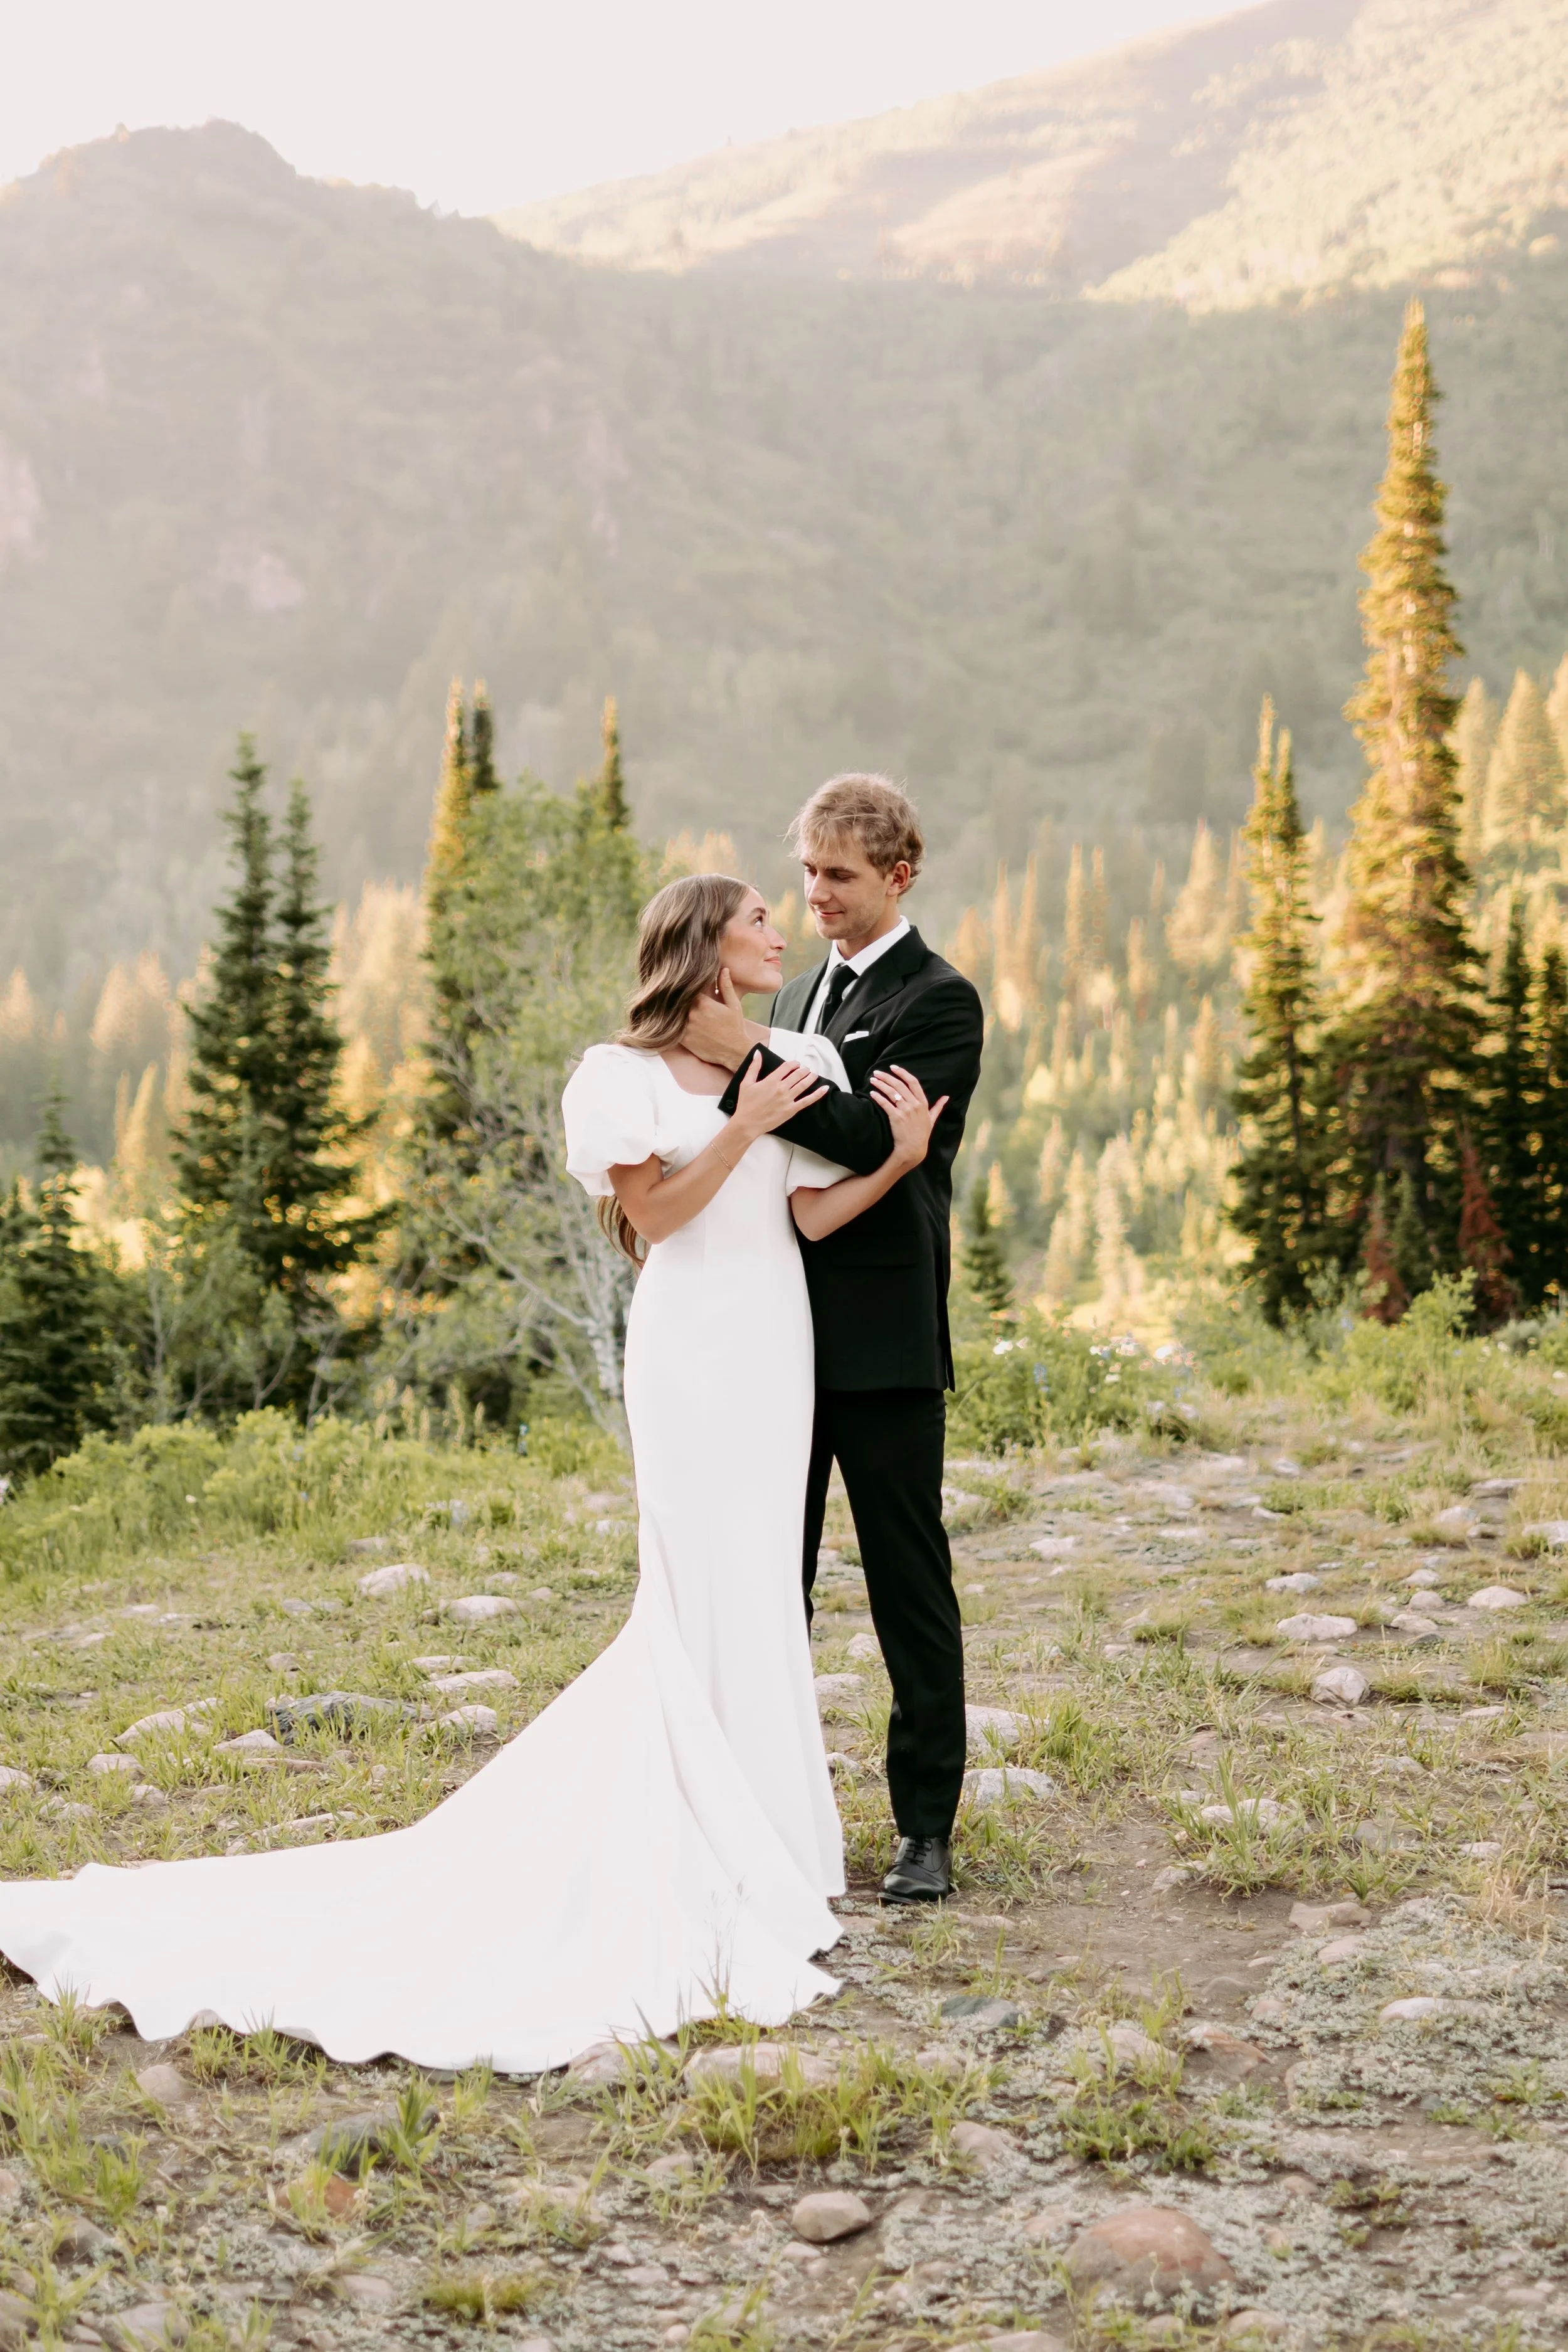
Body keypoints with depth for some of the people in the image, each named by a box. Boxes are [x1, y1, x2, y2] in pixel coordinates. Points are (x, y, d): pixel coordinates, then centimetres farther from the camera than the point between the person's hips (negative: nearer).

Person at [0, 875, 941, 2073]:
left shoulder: (800, 1062, 11)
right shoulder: (629, 1073, -3)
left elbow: (819, 1209, 3)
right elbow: (653, 1217, -9)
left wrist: (906, 1155, -12)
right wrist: (739, 1129, -19)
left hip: (776, 1343, 6)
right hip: (692, 1345, -6)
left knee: (752, 1590, 9)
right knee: (716, 1591, -4)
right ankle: (741, 1872, 5)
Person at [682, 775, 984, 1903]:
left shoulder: (939, 1001, -7)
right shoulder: (805, 993, 17)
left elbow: (873, 1135, -22)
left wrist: (750, 1057, -24)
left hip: (882, 1341, -7)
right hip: (783, 1328, 7)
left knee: (910, 1585, 1)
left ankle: (927, 1826, 9)